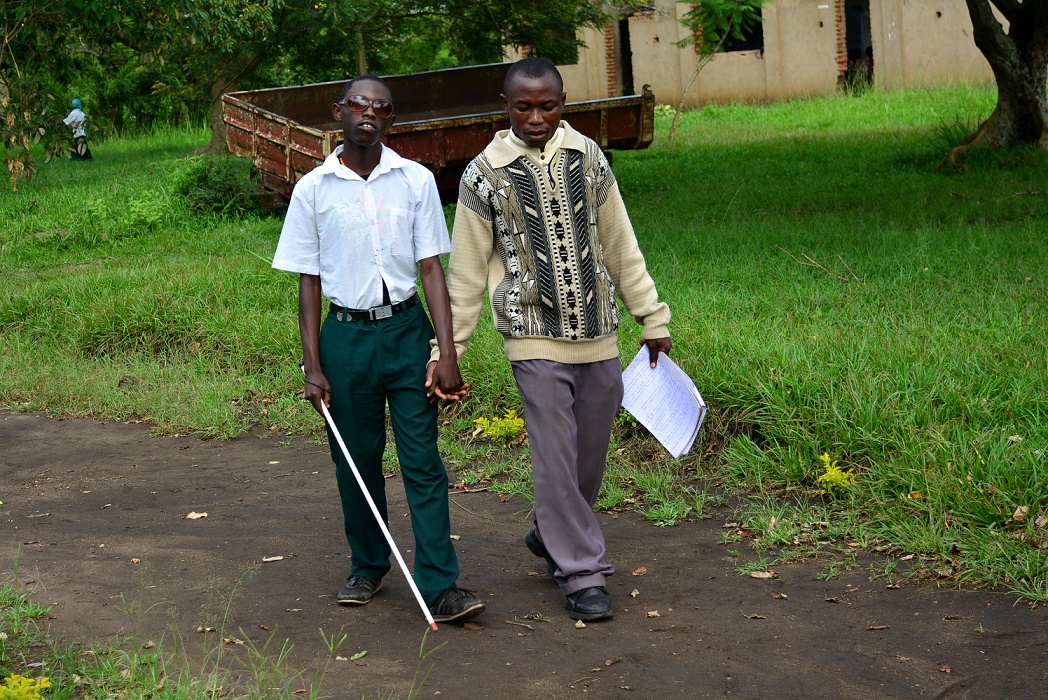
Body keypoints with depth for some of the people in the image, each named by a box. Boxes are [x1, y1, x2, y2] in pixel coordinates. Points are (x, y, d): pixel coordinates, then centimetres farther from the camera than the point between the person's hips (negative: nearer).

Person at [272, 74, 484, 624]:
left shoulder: (415, 181, 1)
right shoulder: (313, 190, 1)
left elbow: (431, 269, 1)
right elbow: (308, 284, 4)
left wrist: (447, 353, -6)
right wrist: (313, 367, -1)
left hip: (406, 329, 0)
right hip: (345, 334, 1)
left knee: (422, 460, -4)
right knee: (356, 461, 10)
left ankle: (440, 586, -3)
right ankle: (367, 568, 29)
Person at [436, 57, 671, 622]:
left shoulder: (588, 157, 5)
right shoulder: (485, 174, -4)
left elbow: (621, 247, 12)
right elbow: (466, 273, 2)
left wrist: (653, 318, 13)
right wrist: (445, 351, 1)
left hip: (598, 336, 3)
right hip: (535, 340, -3)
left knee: (591, 453, 11)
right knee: (555, 457, -5)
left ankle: (551, 535, 35)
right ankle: (582, 574, 5)